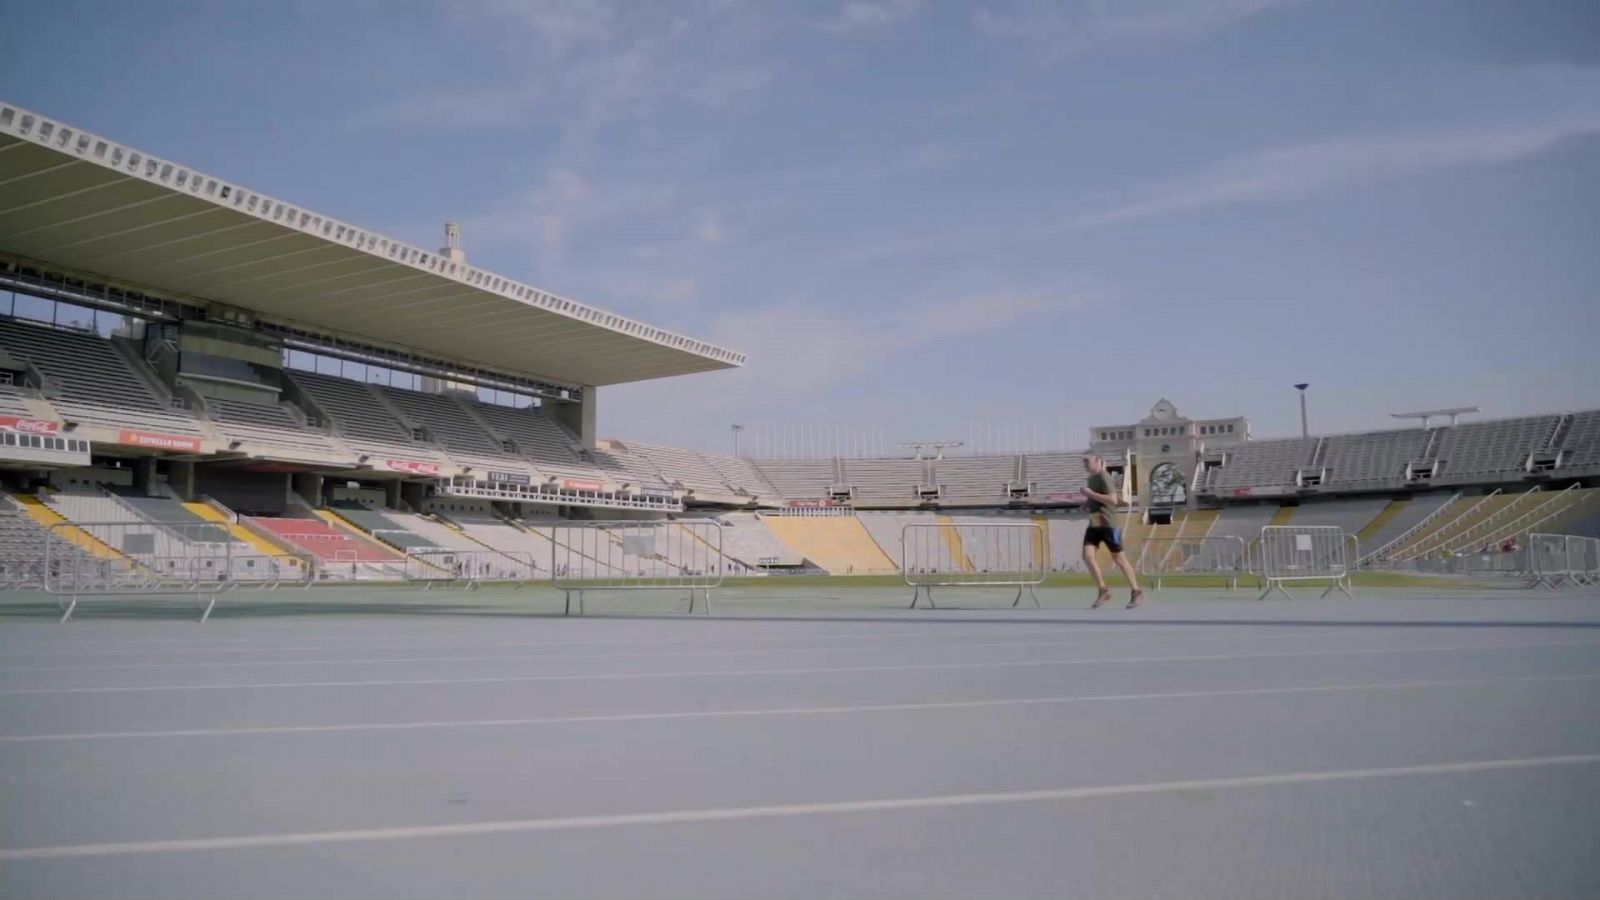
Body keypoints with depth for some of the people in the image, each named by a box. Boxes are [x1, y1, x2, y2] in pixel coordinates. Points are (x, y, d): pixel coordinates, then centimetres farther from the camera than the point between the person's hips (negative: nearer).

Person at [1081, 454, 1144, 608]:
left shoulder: (1103, 477, -15)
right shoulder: (1091, 479, 12)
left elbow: (1113, 500, -25)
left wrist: (1090, 493, -24)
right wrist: (1088, 504, 11)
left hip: (1109, 525, -8)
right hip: (1094, 524, 8)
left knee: (1119, 559, 0)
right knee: (1087, 555, -9)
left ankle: (1137, 592, 14)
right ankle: (1103, 590, 0)